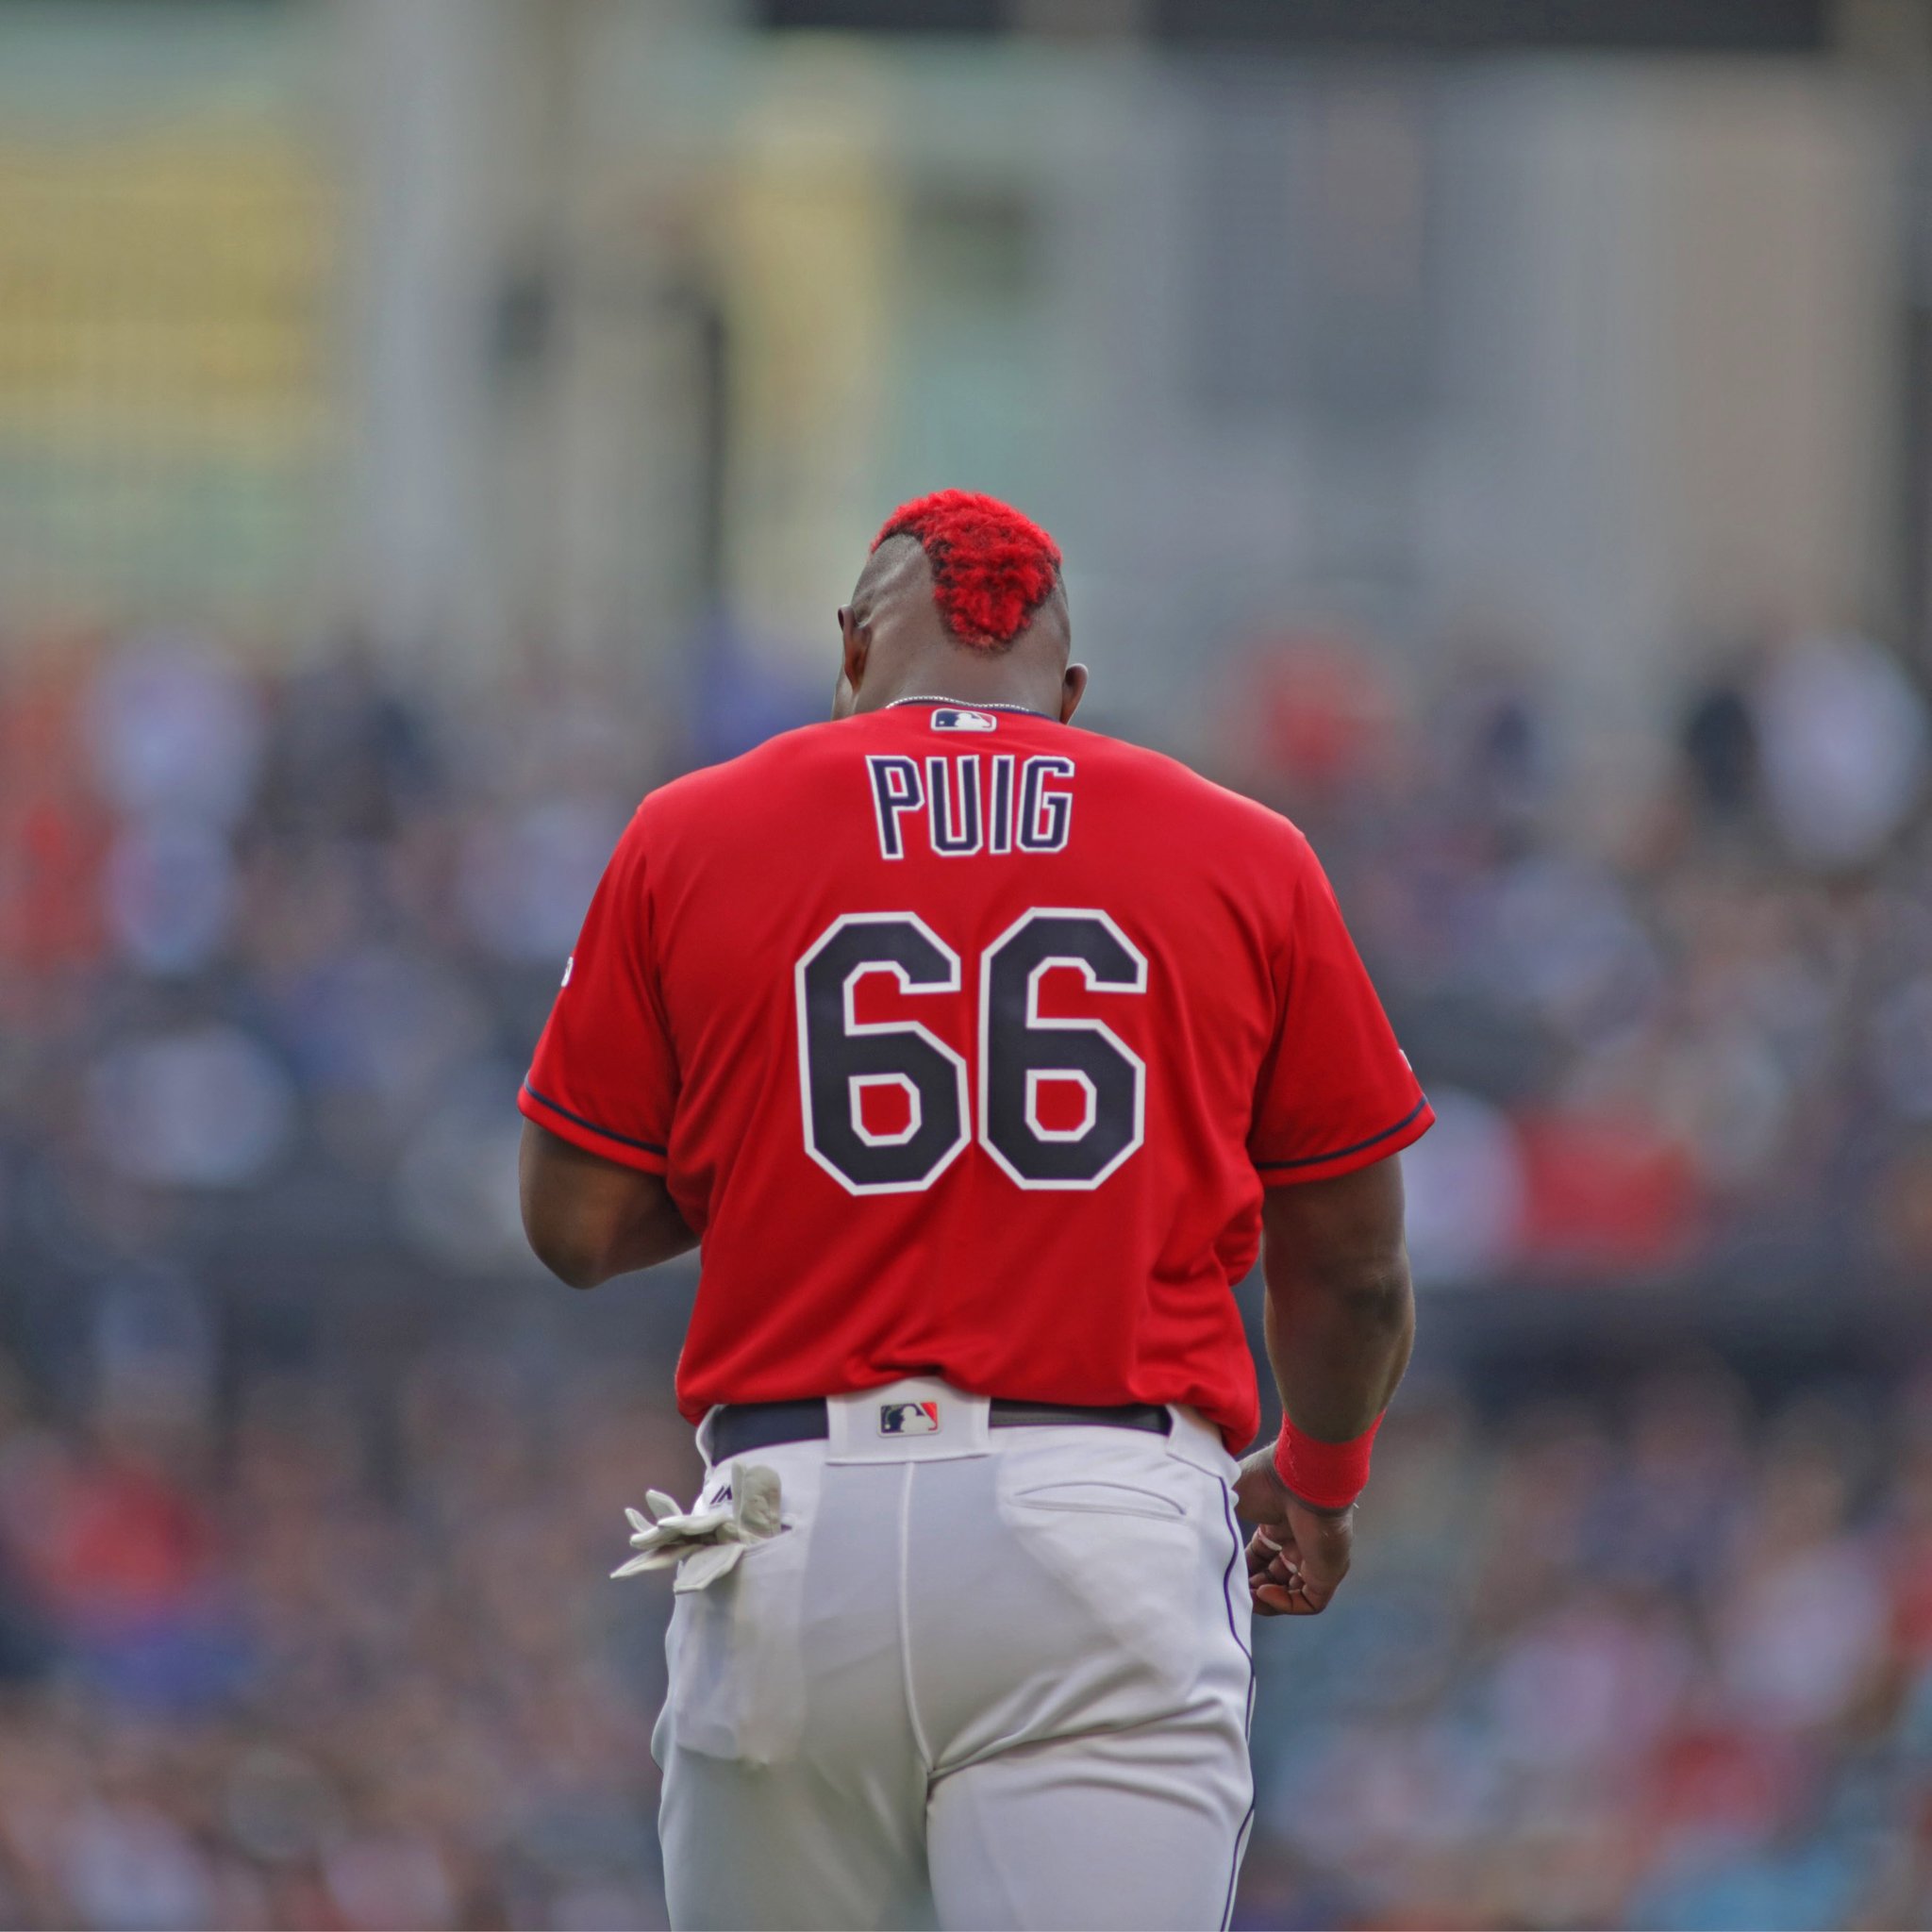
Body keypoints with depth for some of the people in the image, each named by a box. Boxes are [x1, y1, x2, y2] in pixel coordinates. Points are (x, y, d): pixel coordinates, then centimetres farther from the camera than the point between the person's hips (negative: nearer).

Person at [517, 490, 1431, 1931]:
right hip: (1116, 1531, -1)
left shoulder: (690, 839, 8)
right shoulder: (1242, 858, 8)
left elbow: (579, 1228, 10)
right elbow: (1354, 1265, 14)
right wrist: (1318, 1481, 33)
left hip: (794, 1527, 1)